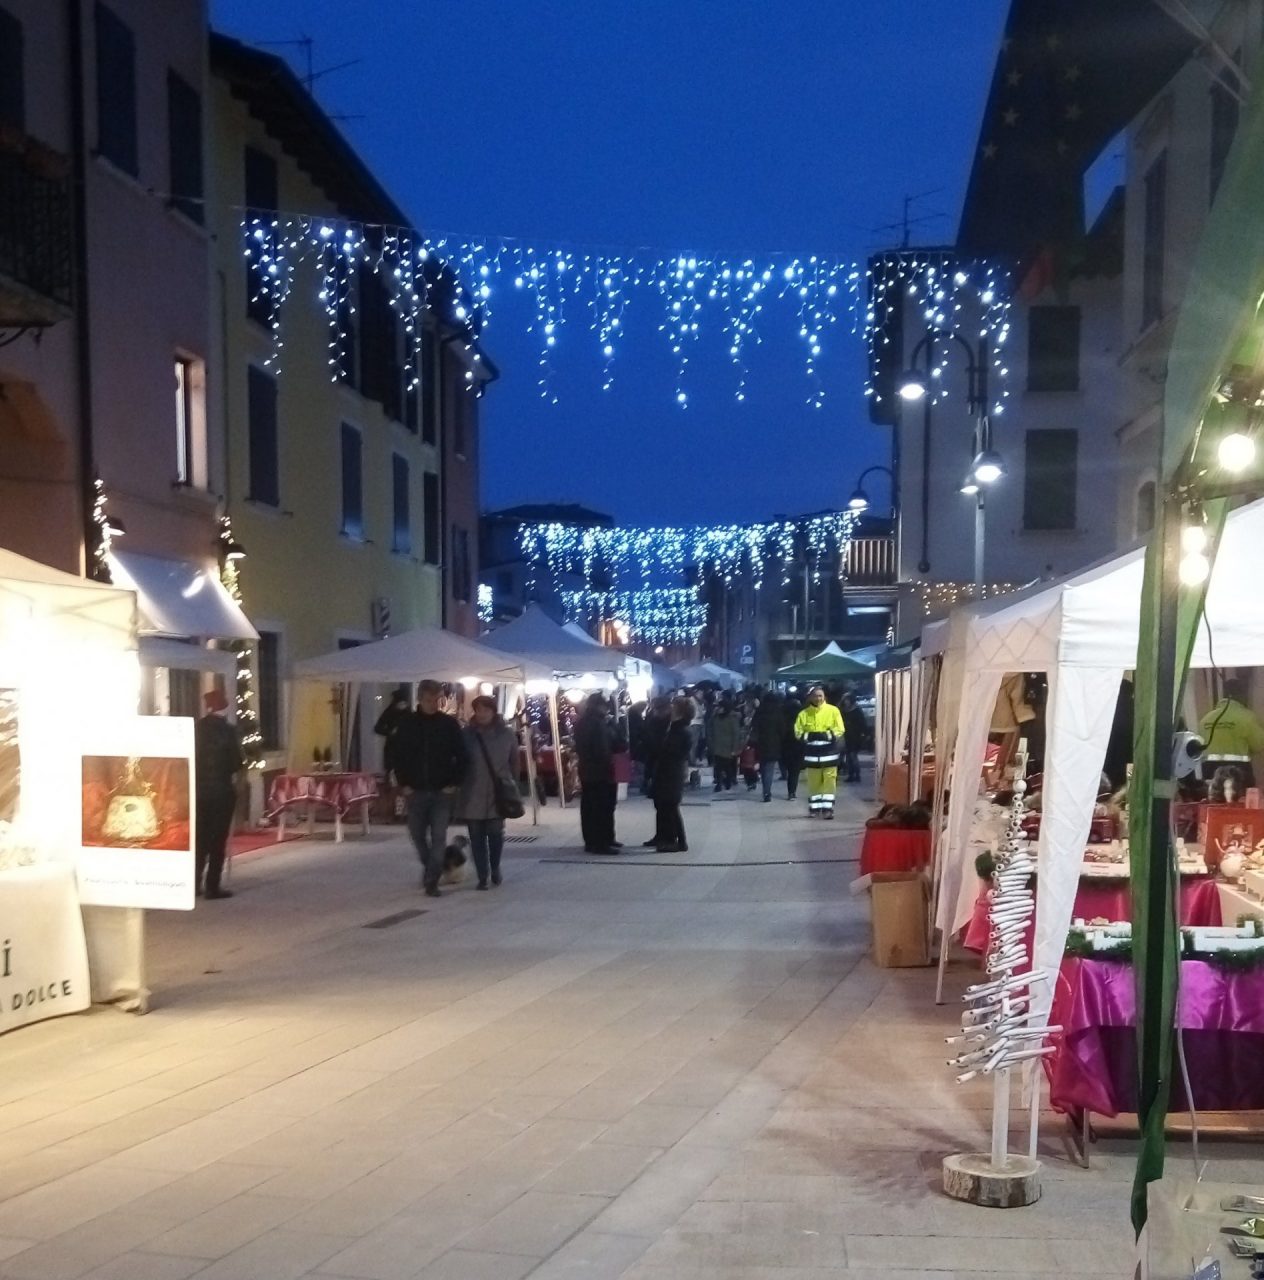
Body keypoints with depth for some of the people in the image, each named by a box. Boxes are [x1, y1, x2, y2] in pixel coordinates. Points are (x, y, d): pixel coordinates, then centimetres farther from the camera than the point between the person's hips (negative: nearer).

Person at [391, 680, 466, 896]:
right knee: (418, 834, 12)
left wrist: (455, 783, -6)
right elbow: (398, 756, 7)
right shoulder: (407, 725, 2)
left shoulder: (449, 724, -2)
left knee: (438, 837, -5)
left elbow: (461, 756, 0)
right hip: (416, 790, 2)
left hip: (442, 791, -2)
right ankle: (429, 866, 36)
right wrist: (403, 784, -1)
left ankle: (432, 881, -1)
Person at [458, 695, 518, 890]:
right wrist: (458, 786, 1)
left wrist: (512, 786, 6)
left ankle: (495, 868, 26)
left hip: (498, 794, 0)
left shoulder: (507, 734, 0)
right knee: (477, 837, 3)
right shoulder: (466, 734, -2)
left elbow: (514, 762, 7)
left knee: (496, 833, 0)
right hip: (473, 795, 0)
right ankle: (482, 877, 11)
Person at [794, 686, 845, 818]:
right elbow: (798, 732, 1)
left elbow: (839, 730, -5)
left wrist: (827, 735, -21)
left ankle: (827, 808, -1)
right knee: (814, 781, 6)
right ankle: (814, 807, 18)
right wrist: (809, 736, -19)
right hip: (812, 752, 2)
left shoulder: (833, 710, -1)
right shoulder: (804, 713, 3)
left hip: (829, 750, -1)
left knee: (829, 780, -4)